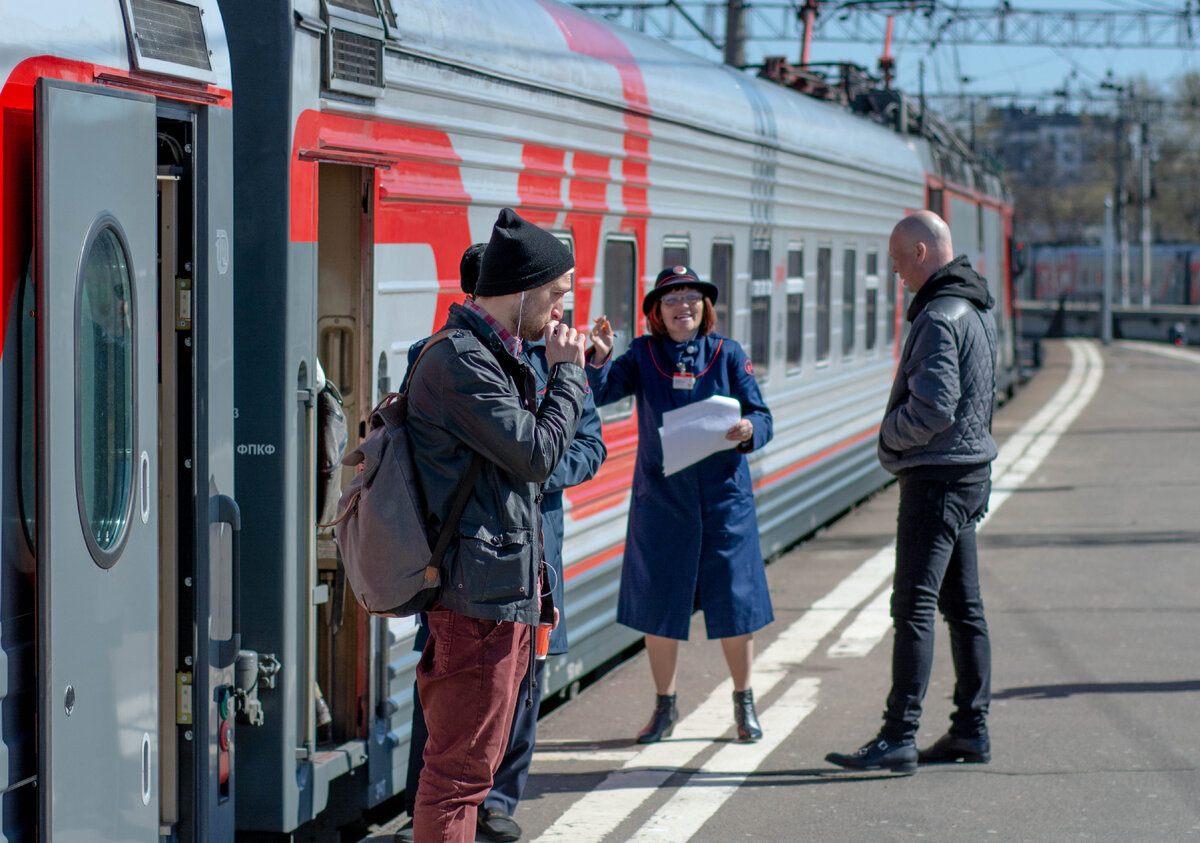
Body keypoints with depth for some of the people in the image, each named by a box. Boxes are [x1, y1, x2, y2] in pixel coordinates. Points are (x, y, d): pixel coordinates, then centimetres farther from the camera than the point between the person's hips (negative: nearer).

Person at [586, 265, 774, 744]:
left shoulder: (728, 355, 1)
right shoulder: (643, 355, 2)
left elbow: (762, 418, -3)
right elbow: (600, 393, -10)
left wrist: (747, 430, -24)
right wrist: (598, 358, -28)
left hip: (723, 495, 0)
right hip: (661, 498, 1)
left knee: (734, 604, 2)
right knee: (658, 605, 6)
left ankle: (744, 702, 22)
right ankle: (665, 707, 22)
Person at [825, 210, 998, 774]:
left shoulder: (940, 318, -18)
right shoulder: (976, 308, 15)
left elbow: (933, 409, -25)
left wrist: (891, 434, -7)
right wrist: (900, 432, 13)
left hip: (936, 475, -10)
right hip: (969, 470, 10)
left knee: (913, 607, -11)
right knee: (962, 606, 13)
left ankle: (899, 738, -13)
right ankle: (971, 730, 18)